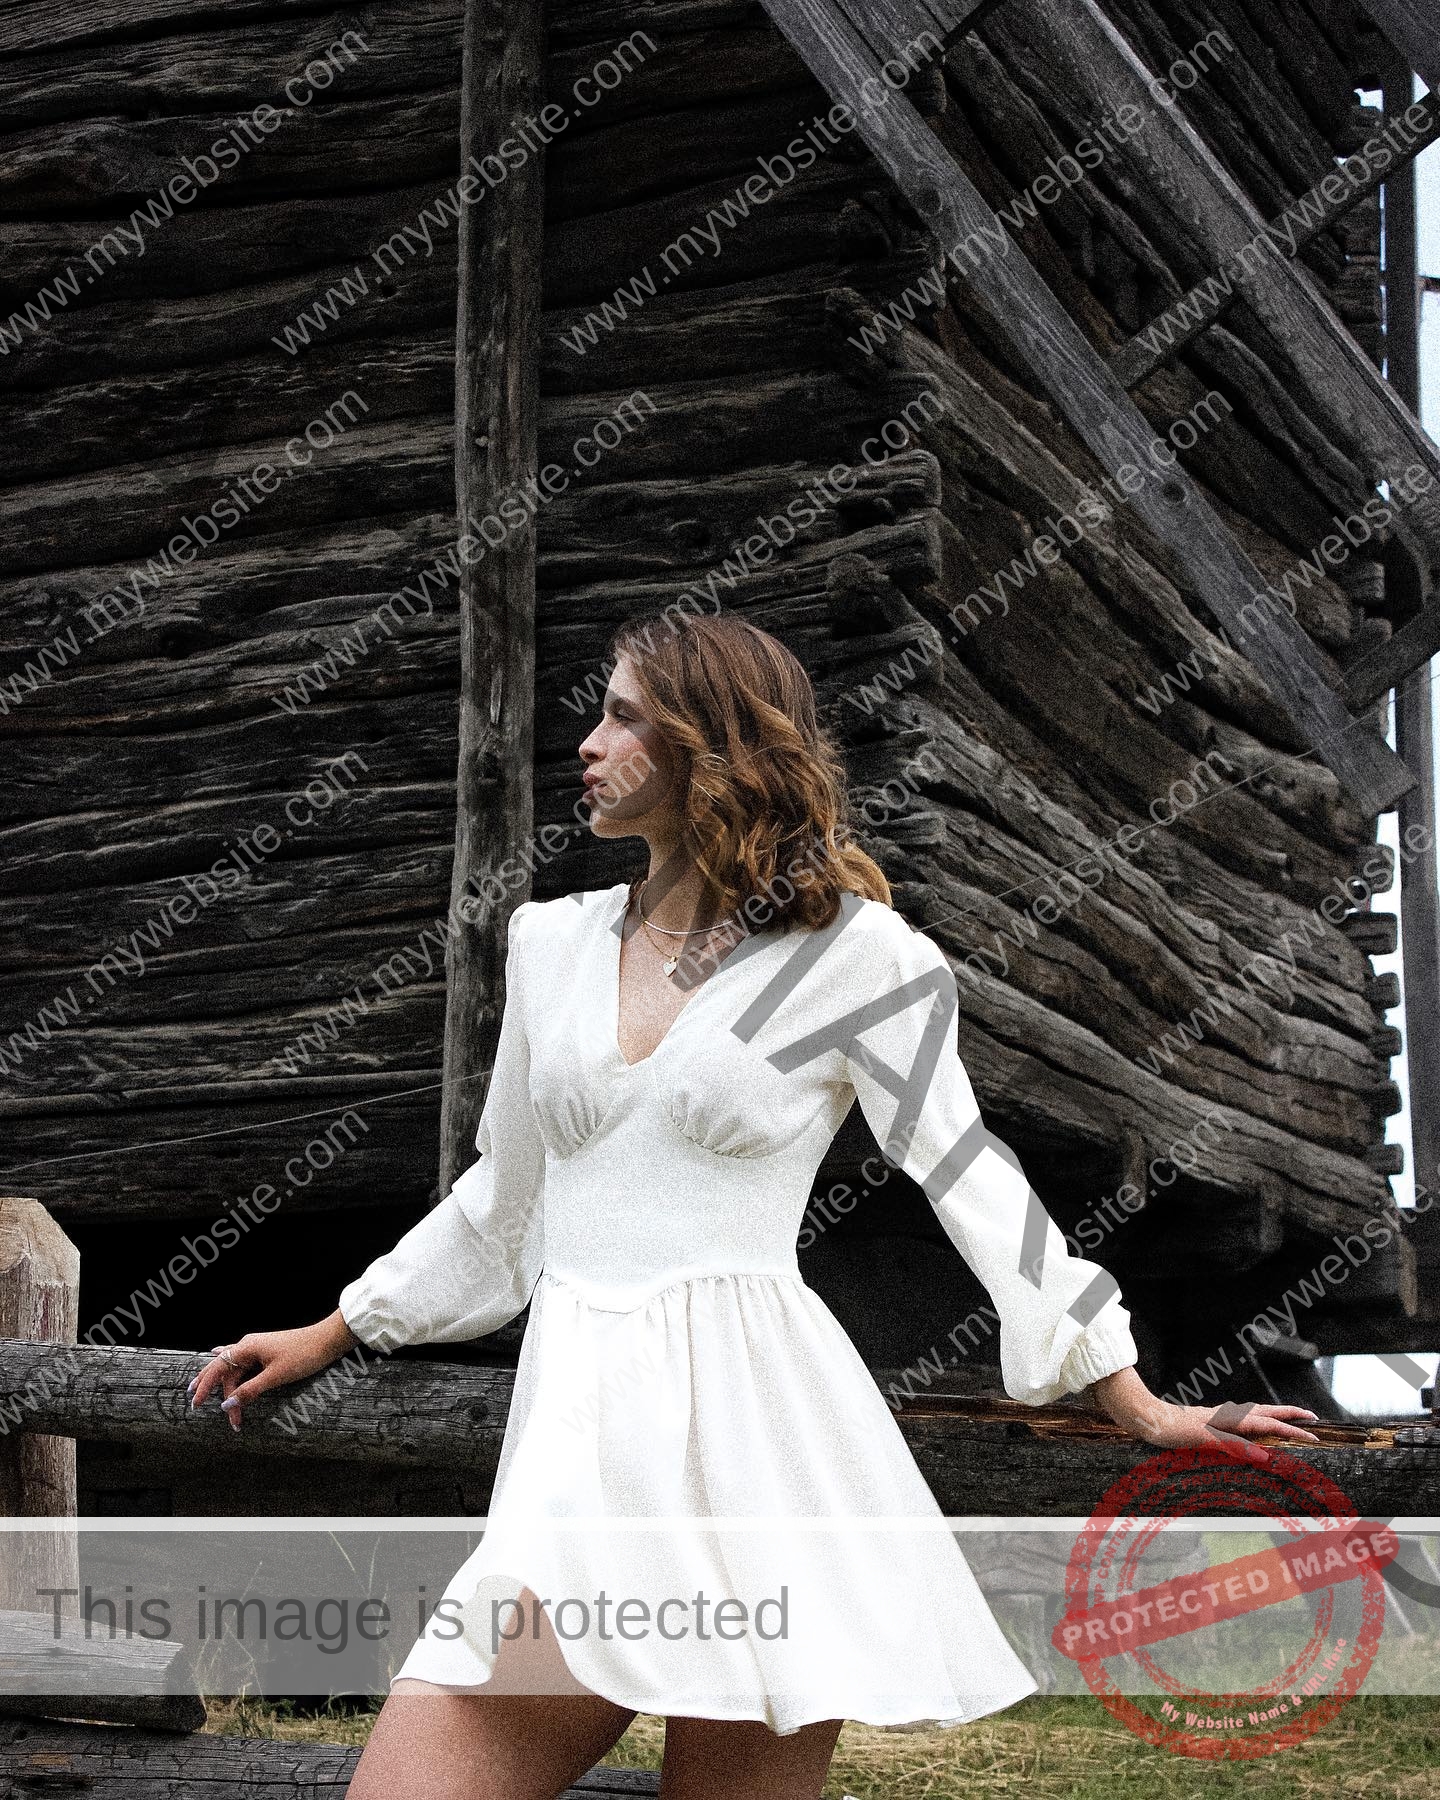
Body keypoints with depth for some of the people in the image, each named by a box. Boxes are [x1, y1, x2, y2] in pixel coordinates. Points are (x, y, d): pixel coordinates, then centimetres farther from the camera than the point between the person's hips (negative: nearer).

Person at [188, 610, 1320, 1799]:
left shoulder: (852, 953, 2)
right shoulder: (552, 943, 16)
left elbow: (970, 1176, 4)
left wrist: (1137, 1403, 2)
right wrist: (325, 1339, 31)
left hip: (756, 1421, -4)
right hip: (581, 1426, 4)